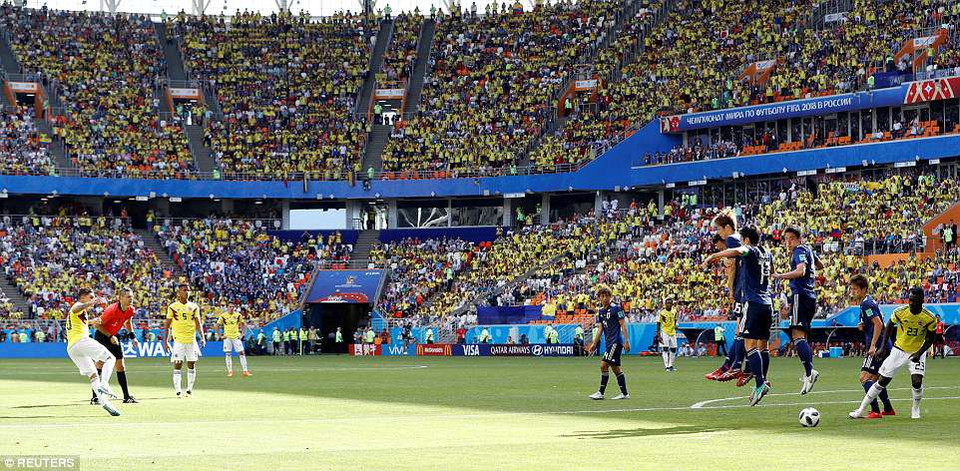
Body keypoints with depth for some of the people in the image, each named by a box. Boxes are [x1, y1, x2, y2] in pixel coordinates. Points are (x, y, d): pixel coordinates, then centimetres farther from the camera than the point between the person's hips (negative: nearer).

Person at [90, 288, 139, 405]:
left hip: (114, 337, 6)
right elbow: (98, 324, -21)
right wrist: (110, 336, -24)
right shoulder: (112, 310, -29)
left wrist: (132, 336, 9)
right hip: (101, 336, -6)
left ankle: (127, 396, 7)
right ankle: (95, 397, -5)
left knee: (120, 366, 4)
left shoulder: (130, 310, -7)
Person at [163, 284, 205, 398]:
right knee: (177, 365, -6)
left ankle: (190, 389, 13)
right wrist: (165, 340, 0)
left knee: (191, 365, 4)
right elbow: (167, 325, 5)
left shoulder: (194, 307, 7)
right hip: (178, 340, -2)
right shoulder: (173, 307, 2)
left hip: (192, 340, 2)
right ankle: (178, 390, -5)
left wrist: (202, 337, -6)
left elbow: (198, 323, 6)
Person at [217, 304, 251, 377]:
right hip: (227, 337, -1)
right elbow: (217, 325, 3)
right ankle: (230, 371, 6)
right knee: (228, 354, 0)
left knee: (241, 353, -3)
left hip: (236, 336, 1)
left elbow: (243, 324, 12)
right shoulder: (223, 316, -3)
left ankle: (245, 371, 0)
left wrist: (242, 334, 3)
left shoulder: (238, 315, 1)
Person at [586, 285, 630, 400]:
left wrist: (626, 340, -15)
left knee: (604, 365, -14)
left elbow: (623, 325, -9)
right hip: (609, 342, 8)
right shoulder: (600, 311, 13)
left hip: (616, 342, -8)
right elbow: (600, 328, 20)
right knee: (615, 368, 9)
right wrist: (594, 343, 17)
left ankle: (601, 392, -10)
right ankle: (624, 393, 15)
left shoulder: (616, 308, -8)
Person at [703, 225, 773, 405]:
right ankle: (762, 383, 14)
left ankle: (760, 383, -21)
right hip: (767, 303, 8)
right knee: (763, 345, 13)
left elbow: (737, 251, -30)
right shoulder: (767, 254, 18)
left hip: (754, 302, -8)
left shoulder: (751, 250, -5)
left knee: (750, 344, -10)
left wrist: (713, 256, -23)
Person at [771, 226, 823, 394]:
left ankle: (809, 371, -32)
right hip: (811, 297, 10)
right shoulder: (808, 249, 21)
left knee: (798, 335, -19)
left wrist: (781, 276, -28)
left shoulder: (800, 250, -6)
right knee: (802, 336, 14)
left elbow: (800, 271, -24)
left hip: (800, 295, -10)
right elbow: (820, 265, 38)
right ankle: (809, 374, 11)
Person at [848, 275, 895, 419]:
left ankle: (875, 411, -21)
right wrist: (863, 326, 9)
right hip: (884, 346, 11)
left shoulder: (866, 304, -14)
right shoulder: (867, 302, 17)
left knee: (865, 377, -16)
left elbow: (878, 324, -22)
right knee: (875, 378, 23)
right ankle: (888, 409, 32)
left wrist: (873, 346, -25)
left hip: (878, 347, -11)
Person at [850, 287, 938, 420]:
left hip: (917, 352, -1)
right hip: (899, 350, 1)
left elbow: (930, 338, -4)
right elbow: (889, 326, 3)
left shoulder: (929, 317, -17)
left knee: (917, 381, -21)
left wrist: (919, 353, -16)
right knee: (882, 381, 0)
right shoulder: (900, 312, -15)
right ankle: (861, 410, 8)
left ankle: (915, 408, 8)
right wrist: (883, 347, -2)